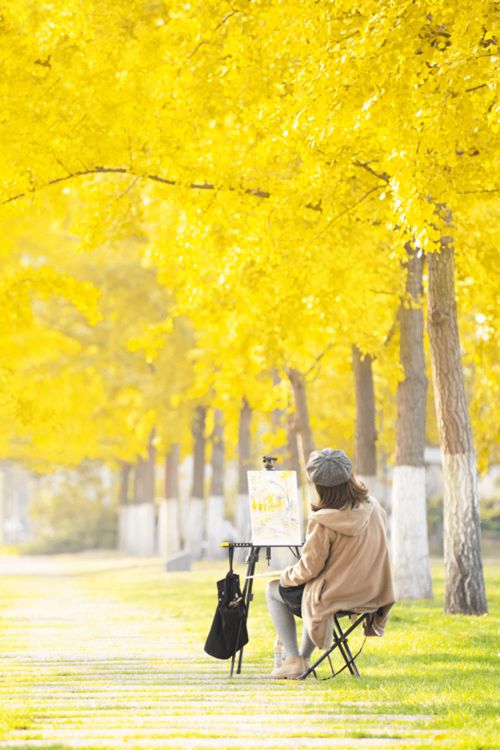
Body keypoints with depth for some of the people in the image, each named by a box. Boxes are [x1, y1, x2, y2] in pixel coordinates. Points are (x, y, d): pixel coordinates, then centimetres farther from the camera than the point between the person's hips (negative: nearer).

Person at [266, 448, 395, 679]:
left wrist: (287, 575, 3)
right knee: (314, 588, 37)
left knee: (273, 591, 19)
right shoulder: (373, 508, -6)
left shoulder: (323, 523, -25)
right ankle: (304, 657, 38)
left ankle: (293, 660, 14)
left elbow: (309, 568, -17)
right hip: (370, 595, 7)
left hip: (334, 597, -7)